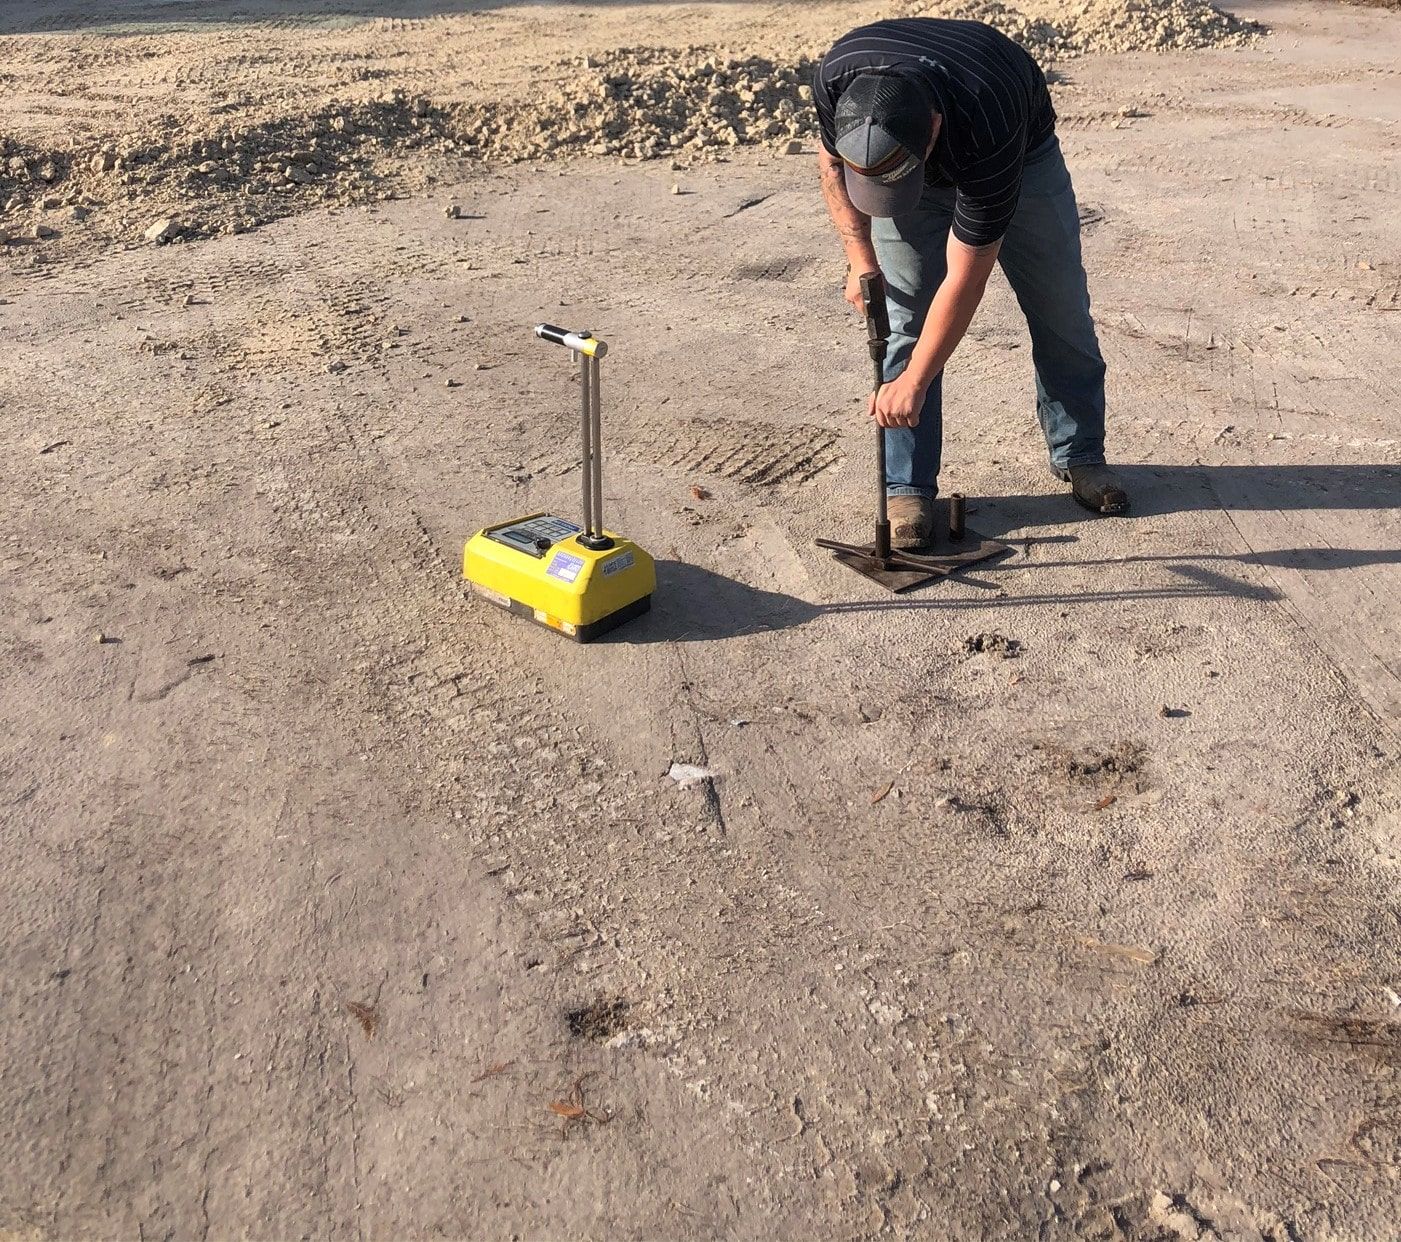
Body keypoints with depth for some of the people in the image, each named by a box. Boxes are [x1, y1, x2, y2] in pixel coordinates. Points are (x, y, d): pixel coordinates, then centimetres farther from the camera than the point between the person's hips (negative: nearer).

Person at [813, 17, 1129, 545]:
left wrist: (912, 384, -33)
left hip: (1022, 153, -2)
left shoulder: (987, 131, -46)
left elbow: (965, 279, -37)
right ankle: (907, 487, -2)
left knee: (1062, 313, 2)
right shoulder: (835, 80, -36)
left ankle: (1079, 455, 21)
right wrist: (860, 258, -16)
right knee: (905, 319, -9)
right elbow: (832, 161, -10)